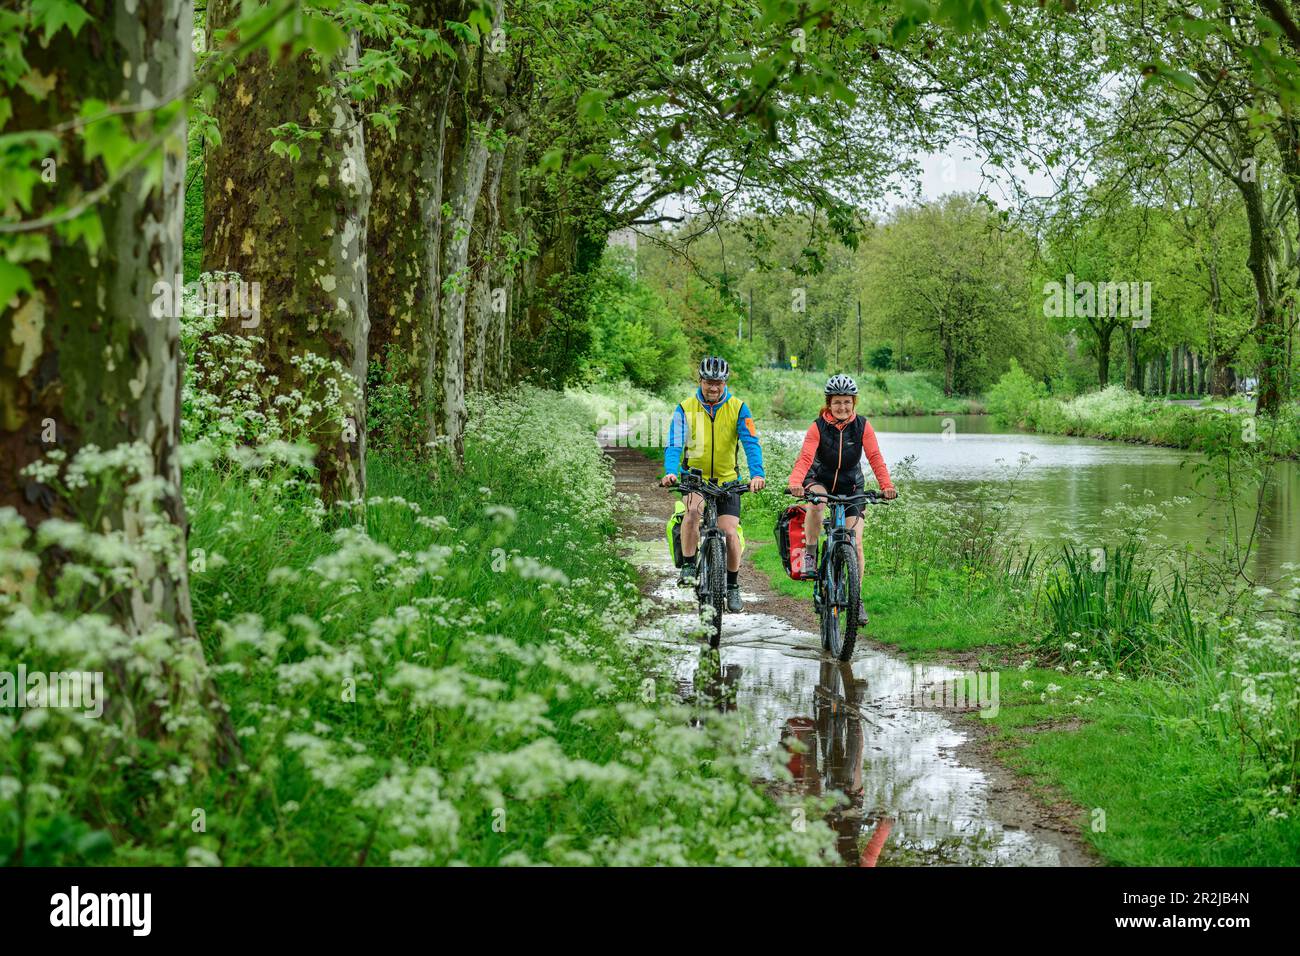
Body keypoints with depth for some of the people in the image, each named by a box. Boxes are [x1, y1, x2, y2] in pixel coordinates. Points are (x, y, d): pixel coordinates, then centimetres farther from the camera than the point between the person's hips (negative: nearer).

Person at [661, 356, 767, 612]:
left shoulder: (738, 408, -6)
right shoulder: (685, 409, -7)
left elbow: (751, 443, -16)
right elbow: (674, 444, -16)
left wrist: (757, 474, -33)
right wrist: (670, 473, -36)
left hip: (727, 479, 1)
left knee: (729, 532, -9)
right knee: (693, 510, -32)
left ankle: (732, 585, 13)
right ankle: (688, 566, -16)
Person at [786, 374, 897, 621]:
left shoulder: (862, 426, -11)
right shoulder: (818, 427, -15)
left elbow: (875, 458, -16)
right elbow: (805, 458, -27)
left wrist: (886, 486, -32)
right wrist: (796, 483, -46)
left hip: (850, 485, 1)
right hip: (820, 480, -1)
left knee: (855, 543, -8)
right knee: (816, 503, -39)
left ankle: (856, 598, 5)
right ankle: (810, 555, -20)